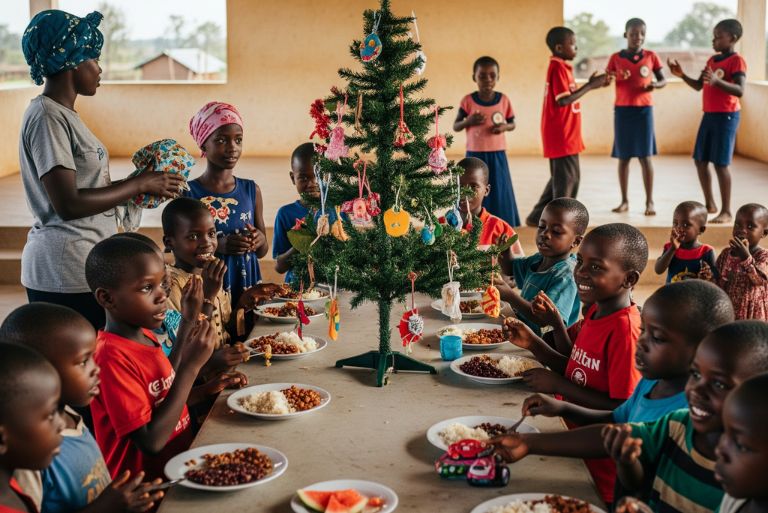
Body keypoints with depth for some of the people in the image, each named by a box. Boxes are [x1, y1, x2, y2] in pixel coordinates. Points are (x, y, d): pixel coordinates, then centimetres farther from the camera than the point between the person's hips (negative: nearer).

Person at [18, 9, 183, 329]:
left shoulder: (62, 114, 15)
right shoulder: (47, 117, -14)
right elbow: (67, 204, -19)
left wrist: (144, 184, 5)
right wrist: (140, 185, -11)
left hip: (82, 264, 9)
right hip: (66, 269, -9)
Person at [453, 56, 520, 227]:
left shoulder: (504, 100, -1)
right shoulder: (468, 101, -5)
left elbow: (512, 124, 10)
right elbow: (455, 126, 0)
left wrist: (504, 127, -13)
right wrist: (468, 121, -20)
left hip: (497, 155, 1)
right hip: (475, 155, -1)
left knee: (499, 192, 4)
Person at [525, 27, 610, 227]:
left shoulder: (562, 67, 15)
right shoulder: (557, 68, -15)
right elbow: (564, 100, -22)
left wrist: (591, 85, 7)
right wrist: (590, 86, -18)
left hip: (566, 135, 10)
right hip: (561, 135, -10)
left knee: (565, 177, 16)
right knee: (566, 178, -4)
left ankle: (538, 216, 22)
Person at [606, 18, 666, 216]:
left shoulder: (651, 56, 2)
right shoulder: (615, 58, 1)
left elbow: (663, 80, 7)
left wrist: (655, 85, -15)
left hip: (644, 109, -1)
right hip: (622, 110, 1)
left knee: (644, 156, -3)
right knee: (623, 156, 5)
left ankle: (649, 201, 3)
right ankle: (624, 200, 14)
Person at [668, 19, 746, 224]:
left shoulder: (736, 61, -12)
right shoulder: (712, 60, 13)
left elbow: (740, 90, -24)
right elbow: (699, 86, 20)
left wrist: (717, 81, -38)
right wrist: (682, 75, 5)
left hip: (726, 116, -8)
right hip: (709, 115, 8)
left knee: (721, 163, -9)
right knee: (700, 160, 10)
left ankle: (726, 211, -2)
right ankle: (710, 204, 22)